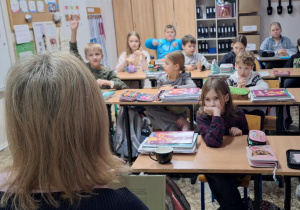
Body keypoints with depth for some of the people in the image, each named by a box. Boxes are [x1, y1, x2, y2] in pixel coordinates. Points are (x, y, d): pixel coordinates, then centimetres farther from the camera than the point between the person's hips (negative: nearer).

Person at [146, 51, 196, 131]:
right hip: (164, 112, 5)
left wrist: (172, 88, -28)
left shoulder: (184, 77, -5)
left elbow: (193, 86, -26)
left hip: (179, 113, -5)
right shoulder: (162, 79, 2)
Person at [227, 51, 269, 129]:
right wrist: (237, 87, -23)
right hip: (240, 108, 1)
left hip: (256, 108, -1)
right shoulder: (232, 78, 0)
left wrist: (246, 88, -21)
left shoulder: (255, 76, -3)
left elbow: (265, 86, -21)